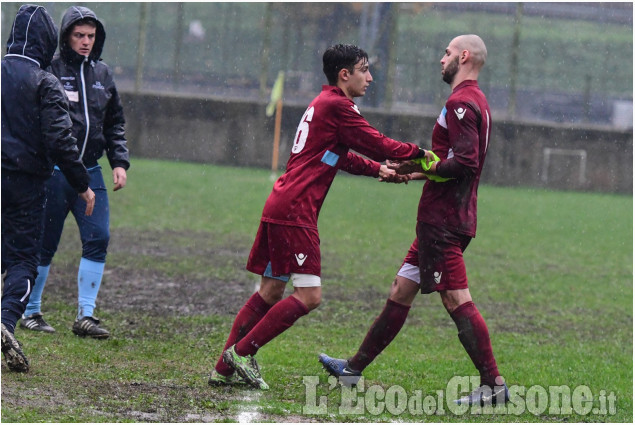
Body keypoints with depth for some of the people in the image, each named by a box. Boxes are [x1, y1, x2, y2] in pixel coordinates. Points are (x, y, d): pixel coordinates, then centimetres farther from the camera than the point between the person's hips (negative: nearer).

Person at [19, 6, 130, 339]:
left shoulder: (102, 74, 12)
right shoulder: (50, 71, -5)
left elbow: (114, 124, 20)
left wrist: (119, 162, 8)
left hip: (90, 173, 5)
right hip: (53, 171, -5)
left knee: (98, 238, -5)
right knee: (44, 244, 1)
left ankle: (86, 315, 1)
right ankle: (31, 313, 14)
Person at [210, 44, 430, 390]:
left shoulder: (324, 104, 21)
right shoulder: (336, 106, -10)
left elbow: (341, 156, 32)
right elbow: (375, 144, -8)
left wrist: (378, 169, 22)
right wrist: (420, 154, 4)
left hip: (280, 206, 11)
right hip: (295, 211, -11)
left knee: (271, 291, 13)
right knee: (308, 296, -10)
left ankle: (225, 368, 11)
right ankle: (242, 352, -7)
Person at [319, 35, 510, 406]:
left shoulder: (461, 103, -15)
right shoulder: (477, 103, 18)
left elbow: (465, 163, -24)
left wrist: (422, 166, -13)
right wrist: (412, 173, 21)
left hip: (443, 221, -11)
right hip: (443, 219, 11)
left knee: (457, 299, -12)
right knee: (402, 291, 15)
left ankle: (494, 385, -14)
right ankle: (355, 367, 22)